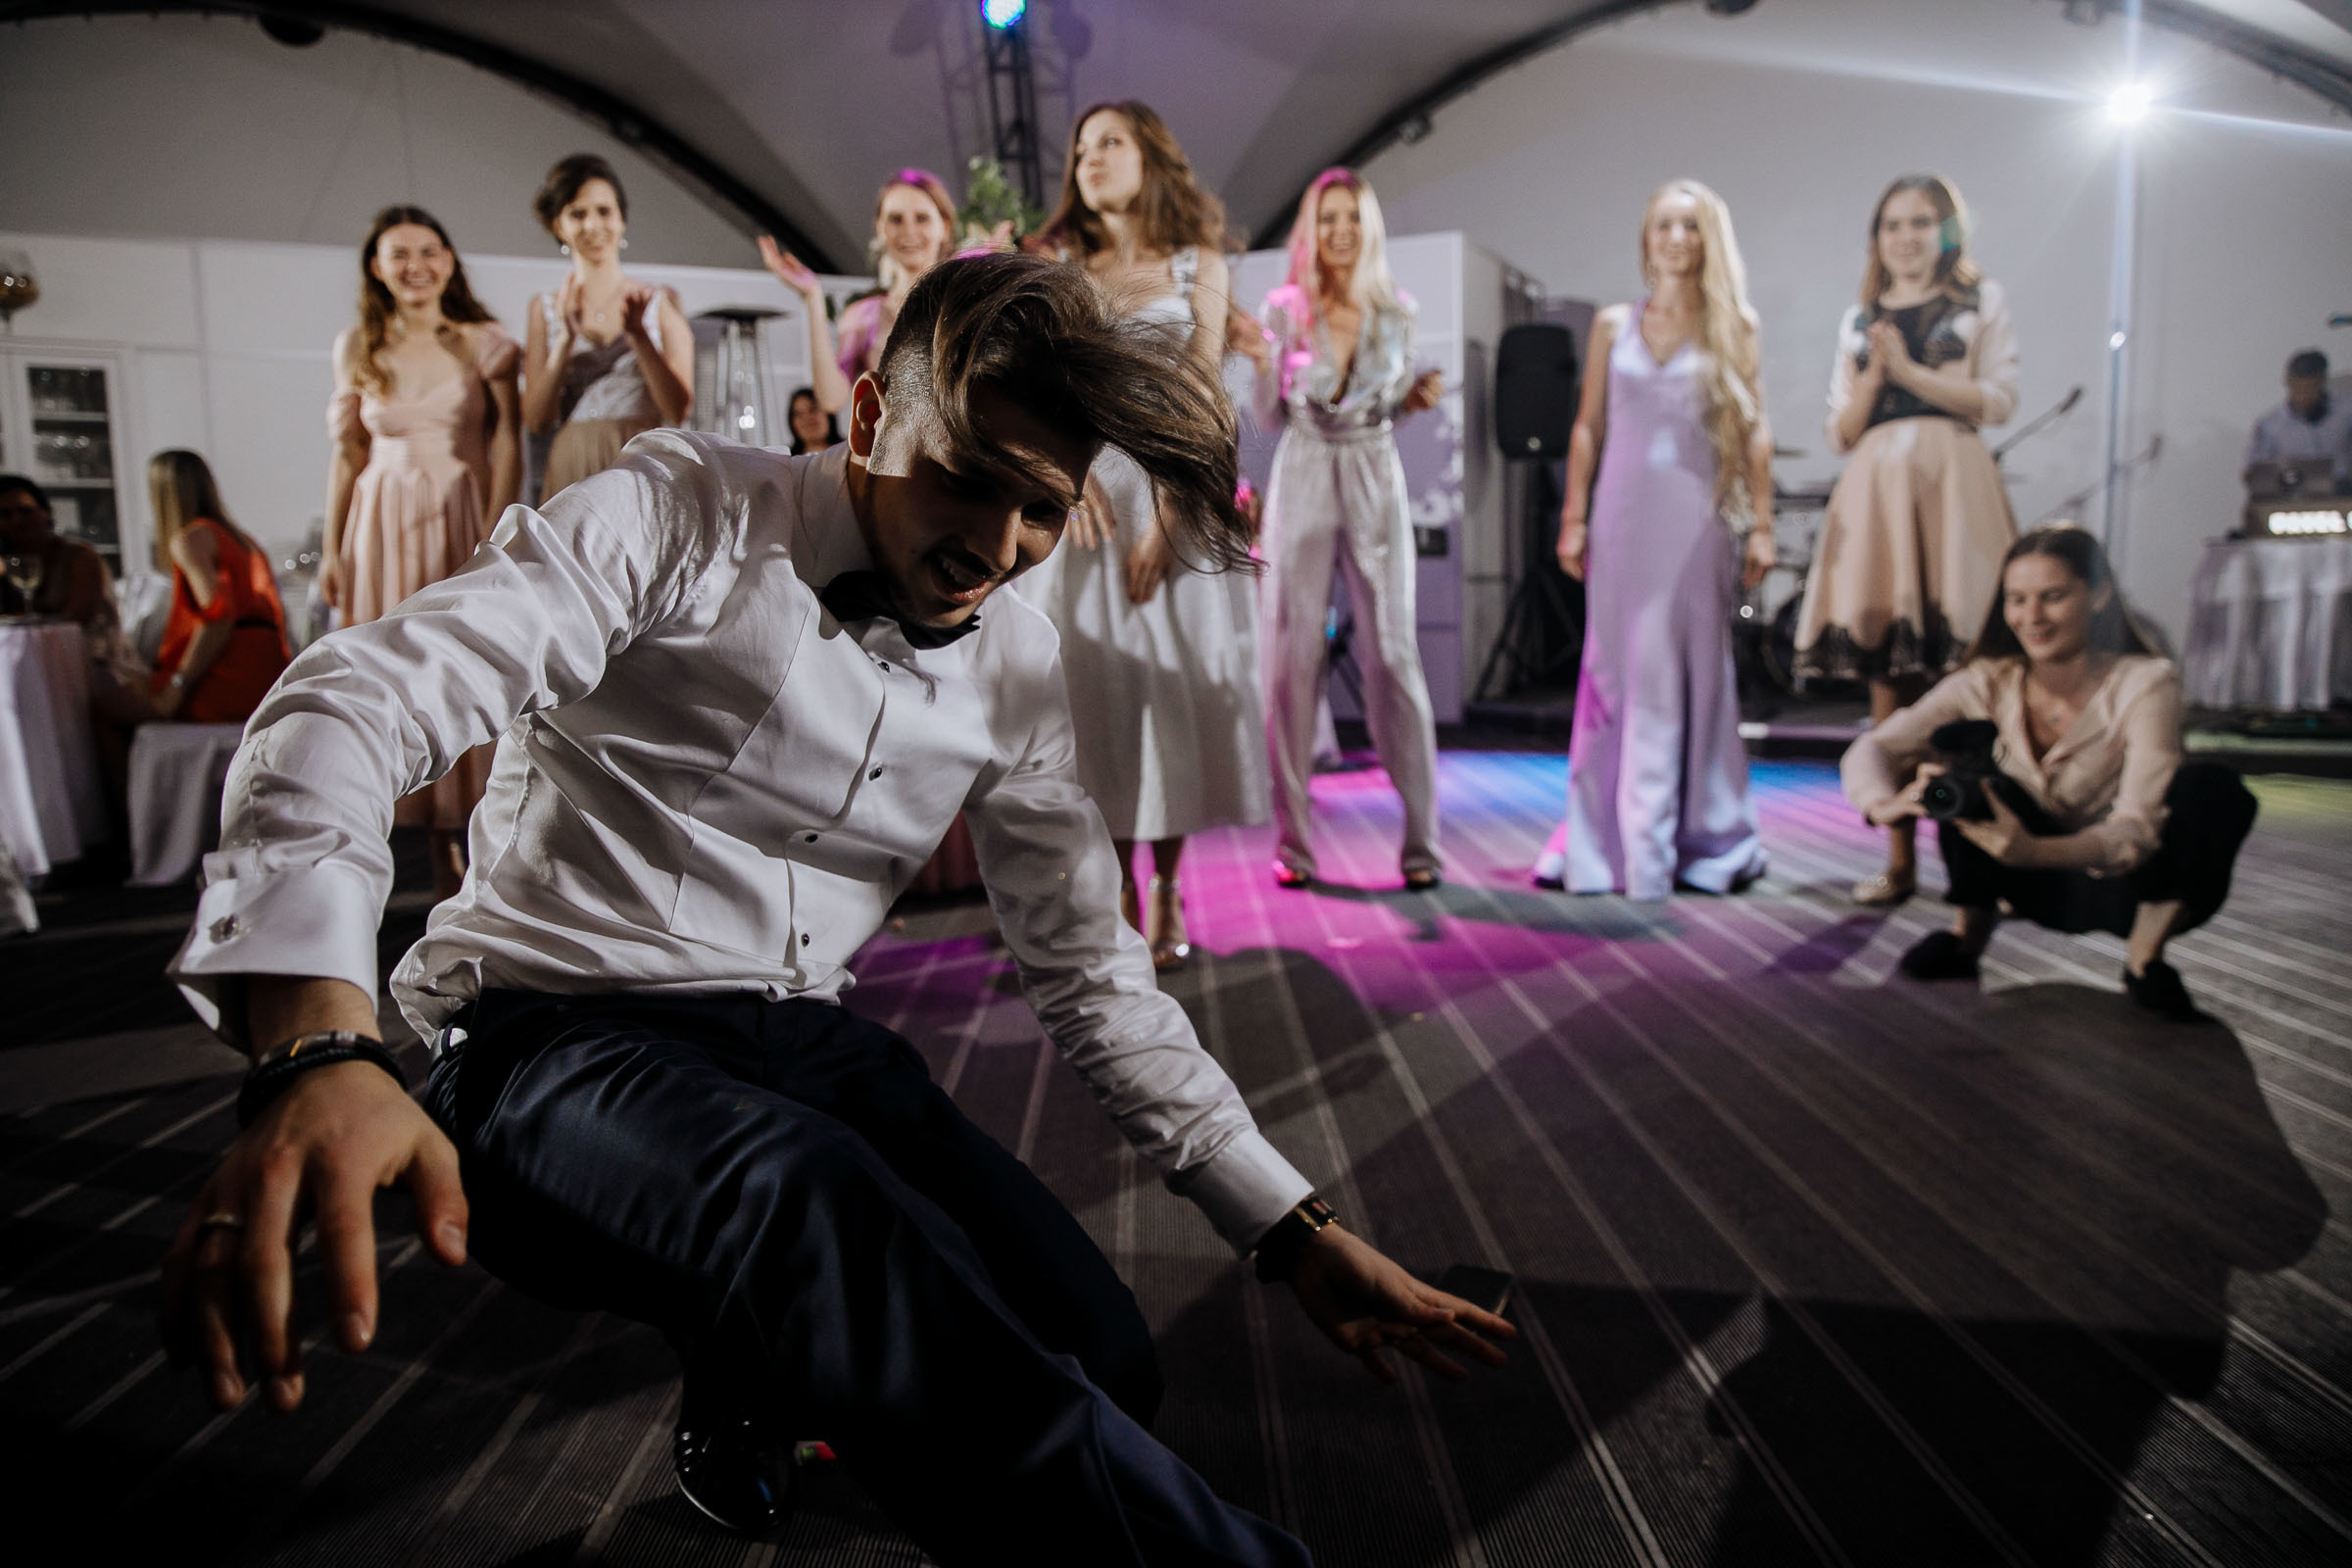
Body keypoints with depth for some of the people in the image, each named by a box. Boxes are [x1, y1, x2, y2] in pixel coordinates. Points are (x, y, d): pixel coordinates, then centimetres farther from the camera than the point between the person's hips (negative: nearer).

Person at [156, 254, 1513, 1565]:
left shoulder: (1019, 665, 5)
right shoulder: (686, 516, -10)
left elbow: (1090, 971, 9)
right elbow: (361, 700, -22)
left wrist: (1296, 1232, 4)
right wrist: (318, 1044, -43)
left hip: (805, 1047, 6)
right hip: (559, 1035, -5)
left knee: (1094, 1362, -12)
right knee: (807, 1200, -37)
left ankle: (750, 1390, 16)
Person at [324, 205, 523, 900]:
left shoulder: (484, 342, 2)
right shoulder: (358, 348, 10)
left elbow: (509, 446, -4)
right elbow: (348, 454, 13)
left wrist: (494, 538, -15)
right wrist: (331, 547, 8)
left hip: (462, 521, -2)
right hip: (385, 529, 3)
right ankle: (446, 863, 6)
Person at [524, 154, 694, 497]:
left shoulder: (660, 302, 7)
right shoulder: (545, 308, 12)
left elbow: (679, 410, -1)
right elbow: (536, 419, 3)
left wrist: (638, 334, -11)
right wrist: (566, 338, -6)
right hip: (572, 474, 1)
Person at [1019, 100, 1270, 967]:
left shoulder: (1198, 263, 7)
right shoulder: (1056, 265, 13)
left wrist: (1165, 518, -13)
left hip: (1174, 487, -1)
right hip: (1081, 489, 2)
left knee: (1175, 678, -3)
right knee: (1094, 675, -2)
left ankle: (1167, 886, 7)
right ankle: (1118, 890, 6)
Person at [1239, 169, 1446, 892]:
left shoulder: (1396, 311, 6)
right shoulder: (1283, 309, 1)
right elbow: (1271, 418, 3)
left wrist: (1418, 397, -6)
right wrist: (1263, 363, -15)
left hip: (1377, 484, 1)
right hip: (1304, 481, -1)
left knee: (1393, 652, -4)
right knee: (1292, 654, -3)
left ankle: (1421, 839, 3)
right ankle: (1292, 840, 5)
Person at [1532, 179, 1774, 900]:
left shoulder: (1731, 327, 6)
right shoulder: (1613, 325, 10)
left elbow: (1754, 431, 3)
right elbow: (1588, 426, 9)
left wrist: (1760, 525, -3)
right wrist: (1574, 519, 3)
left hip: (1697, 517, -1)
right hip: (1623, 515, 1)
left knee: (1693, 672, 2)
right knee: (1617, 672, 2)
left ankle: (1702, 839, 12)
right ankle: (1609, 842, 8)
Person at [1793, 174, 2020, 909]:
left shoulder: (1981, 302, 14)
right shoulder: (1859, 319, 21)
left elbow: (1998, 399, 2)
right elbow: (1841, 432, 14)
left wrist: (1908, 369, -4)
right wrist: (1874, 372, -3)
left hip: (1951, 482, -2)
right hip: (1875, 489, 3)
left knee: (1960, 678, -10)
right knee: (1887, 679, -2)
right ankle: (1899, 859, 2)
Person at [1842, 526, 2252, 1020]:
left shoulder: (2146, 682, -20)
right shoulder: (1989, 682, -12)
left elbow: (2139, 829, -29)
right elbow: (1870, 749, -20)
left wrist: (2036, 851, -50)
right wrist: (1887, 803, -44)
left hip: (2124, 884, -2)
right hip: (2039, 884, 2)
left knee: (2211, 787, -29)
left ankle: (2144, 959, -11)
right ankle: (1966, 938, -8)